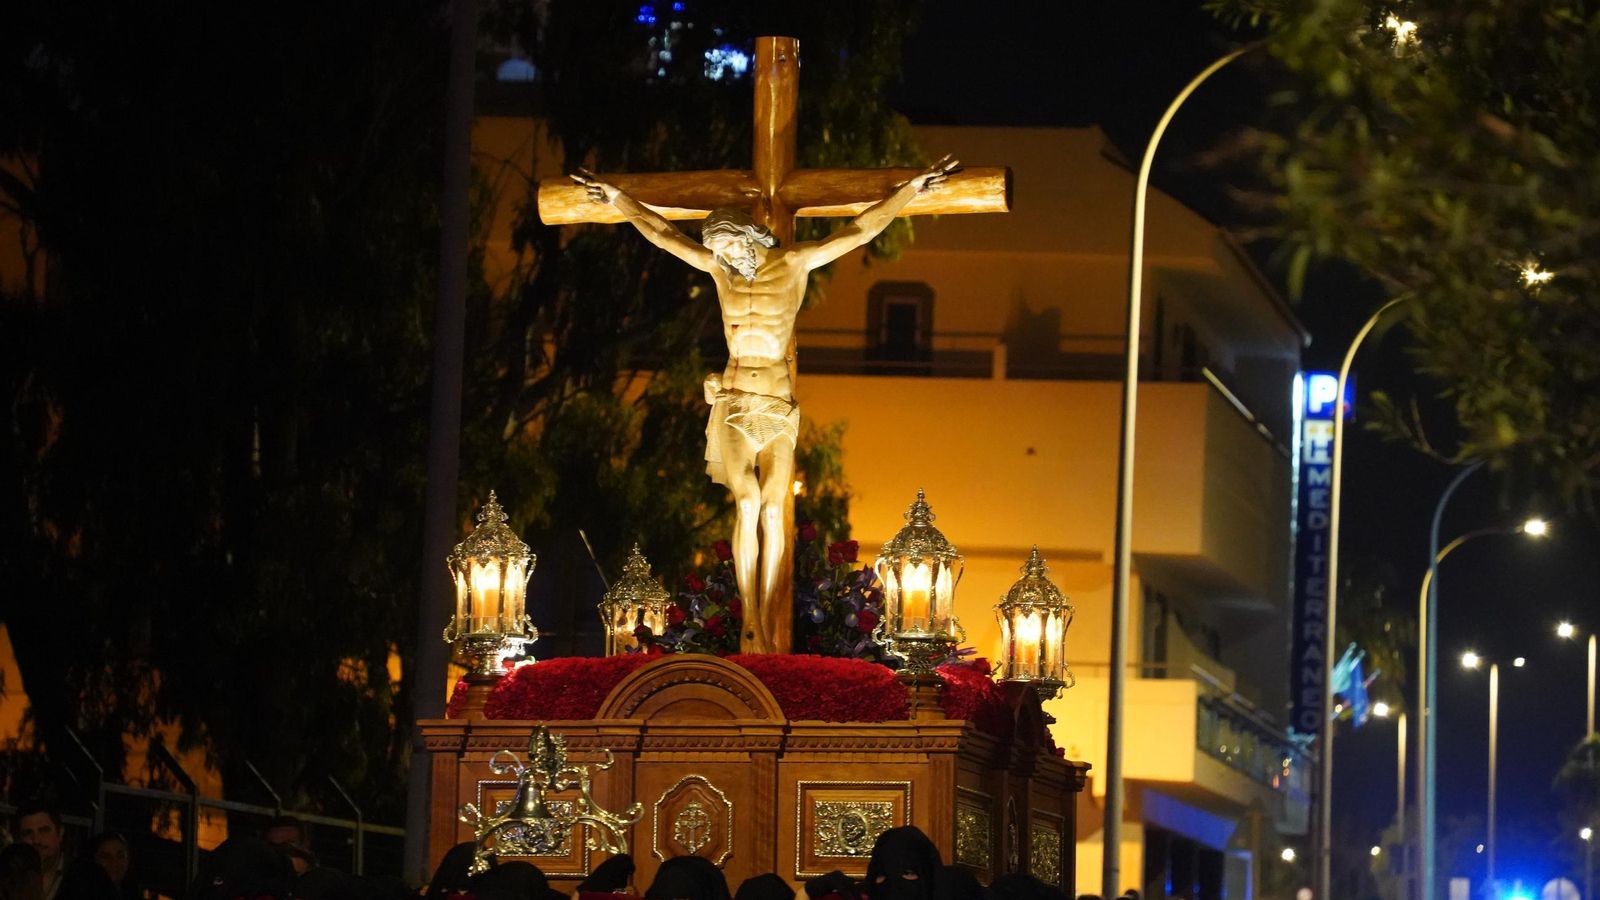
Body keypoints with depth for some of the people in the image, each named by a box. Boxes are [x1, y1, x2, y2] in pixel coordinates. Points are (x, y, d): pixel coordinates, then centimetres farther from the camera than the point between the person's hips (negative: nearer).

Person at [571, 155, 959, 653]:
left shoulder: (793, 264, 2)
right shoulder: (719, 268, 8)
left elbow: (859, 231, 3)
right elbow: (664, 234, 17)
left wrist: (911, 188, 0)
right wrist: (616, 197, 22)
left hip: (778, 402, -1)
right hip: (732, 401, 1)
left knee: (772, 506, -11)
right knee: (748, 503, -14)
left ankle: (767, 623, -11)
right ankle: (752, 622, -15)